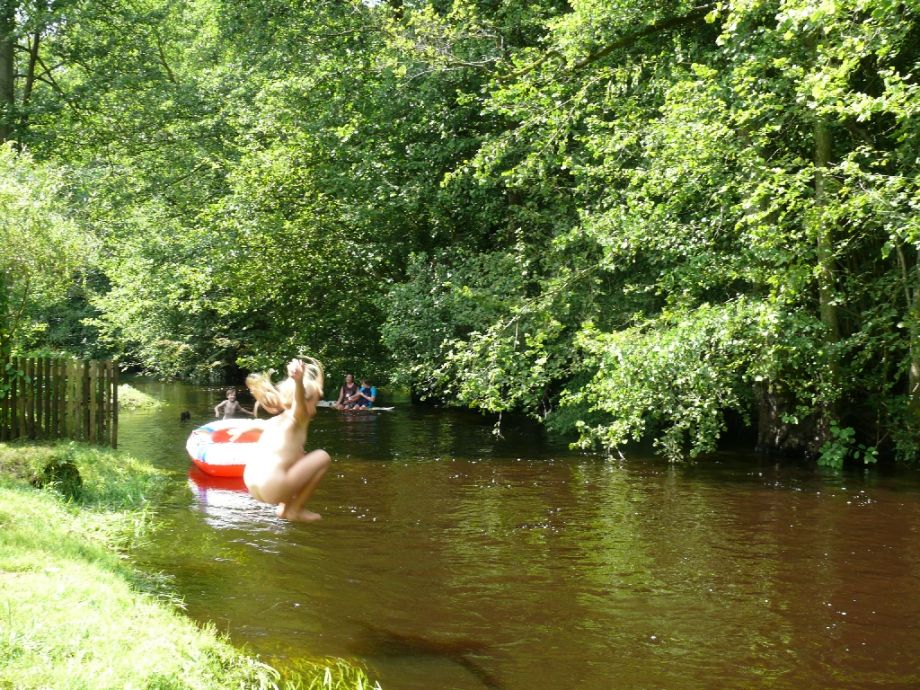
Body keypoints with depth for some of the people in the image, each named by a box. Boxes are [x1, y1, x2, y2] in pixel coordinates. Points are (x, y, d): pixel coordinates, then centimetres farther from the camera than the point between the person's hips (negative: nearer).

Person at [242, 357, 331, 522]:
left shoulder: (275, 420, 21)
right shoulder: (296, 418, -2)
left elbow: (256, 424, 45)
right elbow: (299, 401, -26)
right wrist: (299, 381, -48)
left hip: (251, 486, 9)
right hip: (272, 488, -9)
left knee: (298, 456, 32)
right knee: (323, 457, 1)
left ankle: (285, 506, 23)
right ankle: (295, 510, 4)